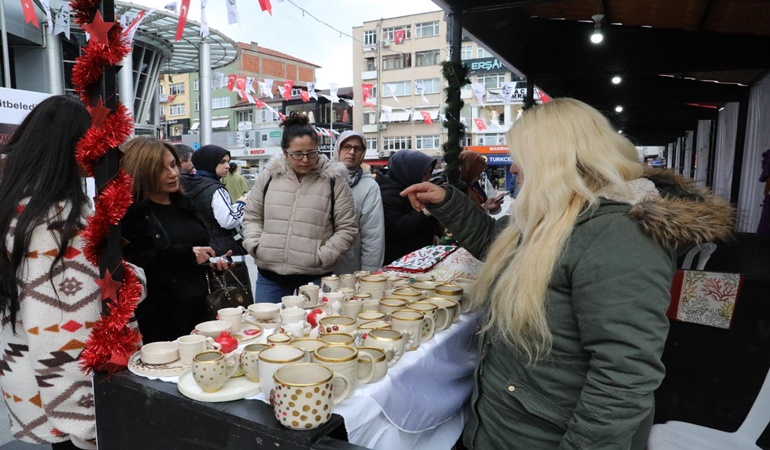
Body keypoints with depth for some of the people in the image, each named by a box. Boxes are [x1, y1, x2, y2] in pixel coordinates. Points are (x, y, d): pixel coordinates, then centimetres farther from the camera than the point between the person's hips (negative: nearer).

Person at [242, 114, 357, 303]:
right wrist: (255, 245, -1)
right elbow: (252, 217, 15)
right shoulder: (269, 175, 5)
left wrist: (322, 256, -10)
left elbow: (347, 228, -1)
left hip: (314, 276, -2)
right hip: (269, 274, 3)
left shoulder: (334, 179, -3)